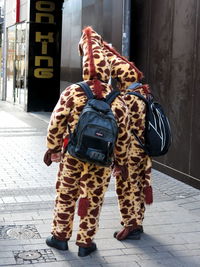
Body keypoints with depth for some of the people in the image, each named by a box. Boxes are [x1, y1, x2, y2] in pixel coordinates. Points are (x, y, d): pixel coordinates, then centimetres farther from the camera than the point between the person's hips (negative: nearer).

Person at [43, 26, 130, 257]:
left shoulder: (72, 93, -9)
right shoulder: (117, 100, -5)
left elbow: (56, 124, -8)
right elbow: (123, 135, 0)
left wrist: (51, 149, 6)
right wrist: (121, 161, 11)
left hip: (73, 156, 0)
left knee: (65, 196, 16)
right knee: (92, 200, 12)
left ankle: (60, 236, 28)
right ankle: (85, 243, 21)